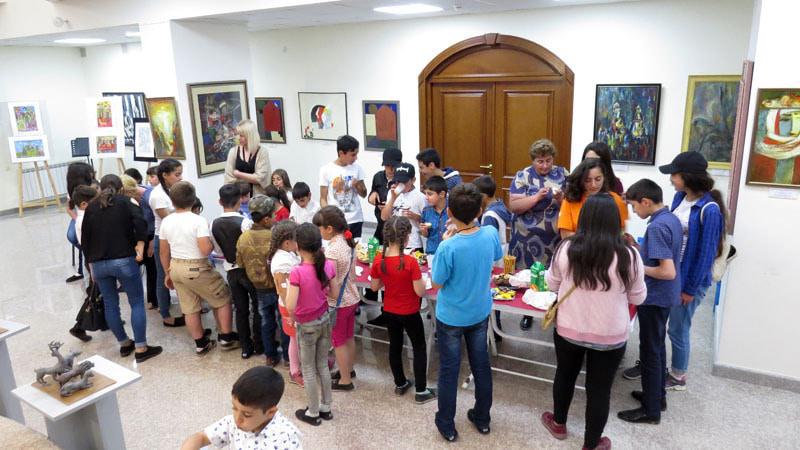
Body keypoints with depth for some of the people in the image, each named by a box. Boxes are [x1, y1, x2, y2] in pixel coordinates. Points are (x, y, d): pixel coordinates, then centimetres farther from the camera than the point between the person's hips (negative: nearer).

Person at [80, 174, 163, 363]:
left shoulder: (91, 207, 13)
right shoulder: (124, 202, 3)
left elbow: (84, 239, 13)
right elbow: (140, 222, -16)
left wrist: (91, 263, 19)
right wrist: (140, 245, -7)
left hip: (98, 264, 4)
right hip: (124, 261, -4)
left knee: (110, 305, 14)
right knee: (137, 303, 3)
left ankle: (124, 344, 26)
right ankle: (141, 349, 2)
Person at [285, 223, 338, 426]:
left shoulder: (297, 273, -27)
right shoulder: (328, 265, -11)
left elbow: (290, 306, -27)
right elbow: (335, 293, 0)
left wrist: (292, 318, -7)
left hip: (307, 326, -5)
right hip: (325, 320, 5)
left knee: (308, 370, 14)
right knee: (322, 365, 22)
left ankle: (313, 413, 29)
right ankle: (326, 407, 35)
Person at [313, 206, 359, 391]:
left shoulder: (331, 250, -26)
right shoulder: (348, 243, -1)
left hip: (338, 303, -8)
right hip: (351, 298, 8)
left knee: (338, 342, 9)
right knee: (349, 337, 23)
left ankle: (345, 380, 22)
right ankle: (349, 370, 41)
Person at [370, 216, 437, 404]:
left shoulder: (379, 260, -13)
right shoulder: (410, 262, -26)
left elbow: (374, 287, -1)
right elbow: (420, 291, -20)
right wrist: (419, 277, -3)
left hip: (389, 312, 5)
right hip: (409, 313, -4)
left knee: (395, 346, 21)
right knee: (419, 348, 14)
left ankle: (400, 384, 37)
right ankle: (420, 391, 21)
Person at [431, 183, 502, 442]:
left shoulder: (448, 247, -30)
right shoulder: (490, 234, -16)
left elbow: (437, 283, -15)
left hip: (451, 317, -4)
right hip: (480, 313, 5)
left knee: (449, 371, 13)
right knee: (481, 366, 21)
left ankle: (447, 426, 30)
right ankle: (482, 419, 39)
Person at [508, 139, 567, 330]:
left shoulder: (561, 174, 5)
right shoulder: (523, 176, -3)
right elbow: (513, 206, -11)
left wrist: (561, 198, -17)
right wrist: (537, 197, -22)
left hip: (555, 236, 2)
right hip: (528, 237, -1)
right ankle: (527, 313, 24)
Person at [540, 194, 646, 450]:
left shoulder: (566, 249, -15)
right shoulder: (628, 256, -18)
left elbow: (552, 284, 2)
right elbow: (638, 297, -3)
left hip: (568, 330, 2)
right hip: (610, 336, -1)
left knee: (565, 375, 25)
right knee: (599, 388, 16)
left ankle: (558, 424, 47)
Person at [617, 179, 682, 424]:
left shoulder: (657, 227, -25)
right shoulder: (672, 219, 5)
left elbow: (668, 272, -28)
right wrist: (641, 254, 10)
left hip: (654, 298, -9)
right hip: (664, 296, 9)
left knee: (650, 352, 3)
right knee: (657, 347, 22)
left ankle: (651, 410, 15)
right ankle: (657, 395, 37)